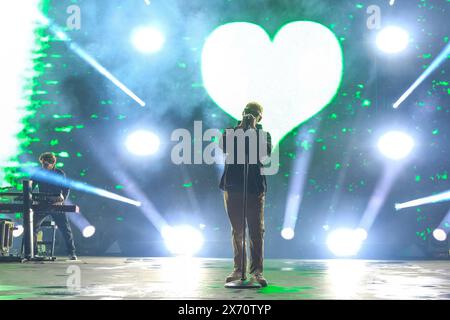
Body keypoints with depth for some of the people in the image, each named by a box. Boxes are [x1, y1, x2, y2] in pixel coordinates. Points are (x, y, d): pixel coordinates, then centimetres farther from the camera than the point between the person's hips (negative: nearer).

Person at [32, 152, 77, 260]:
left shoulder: (60, 173, -1)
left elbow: (66, 189, -2)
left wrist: (61, 201, -16)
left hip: (56, 205, -2)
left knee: (65, 229, -5)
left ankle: (72, 253, 2)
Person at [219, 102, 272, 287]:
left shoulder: (263, 134, 9)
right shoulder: (232, 132, 12)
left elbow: (267, 151, -12)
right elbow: (224, 146, -9)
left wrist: (253, 129, -9)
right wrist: (241, 127, -10)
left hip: (255, 187, -1)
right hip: (232, 186, 2)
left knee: (257, 230, -5)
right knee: (237, 231, 7)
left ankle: (256, 270, -3)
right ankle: (238, 269, 13)